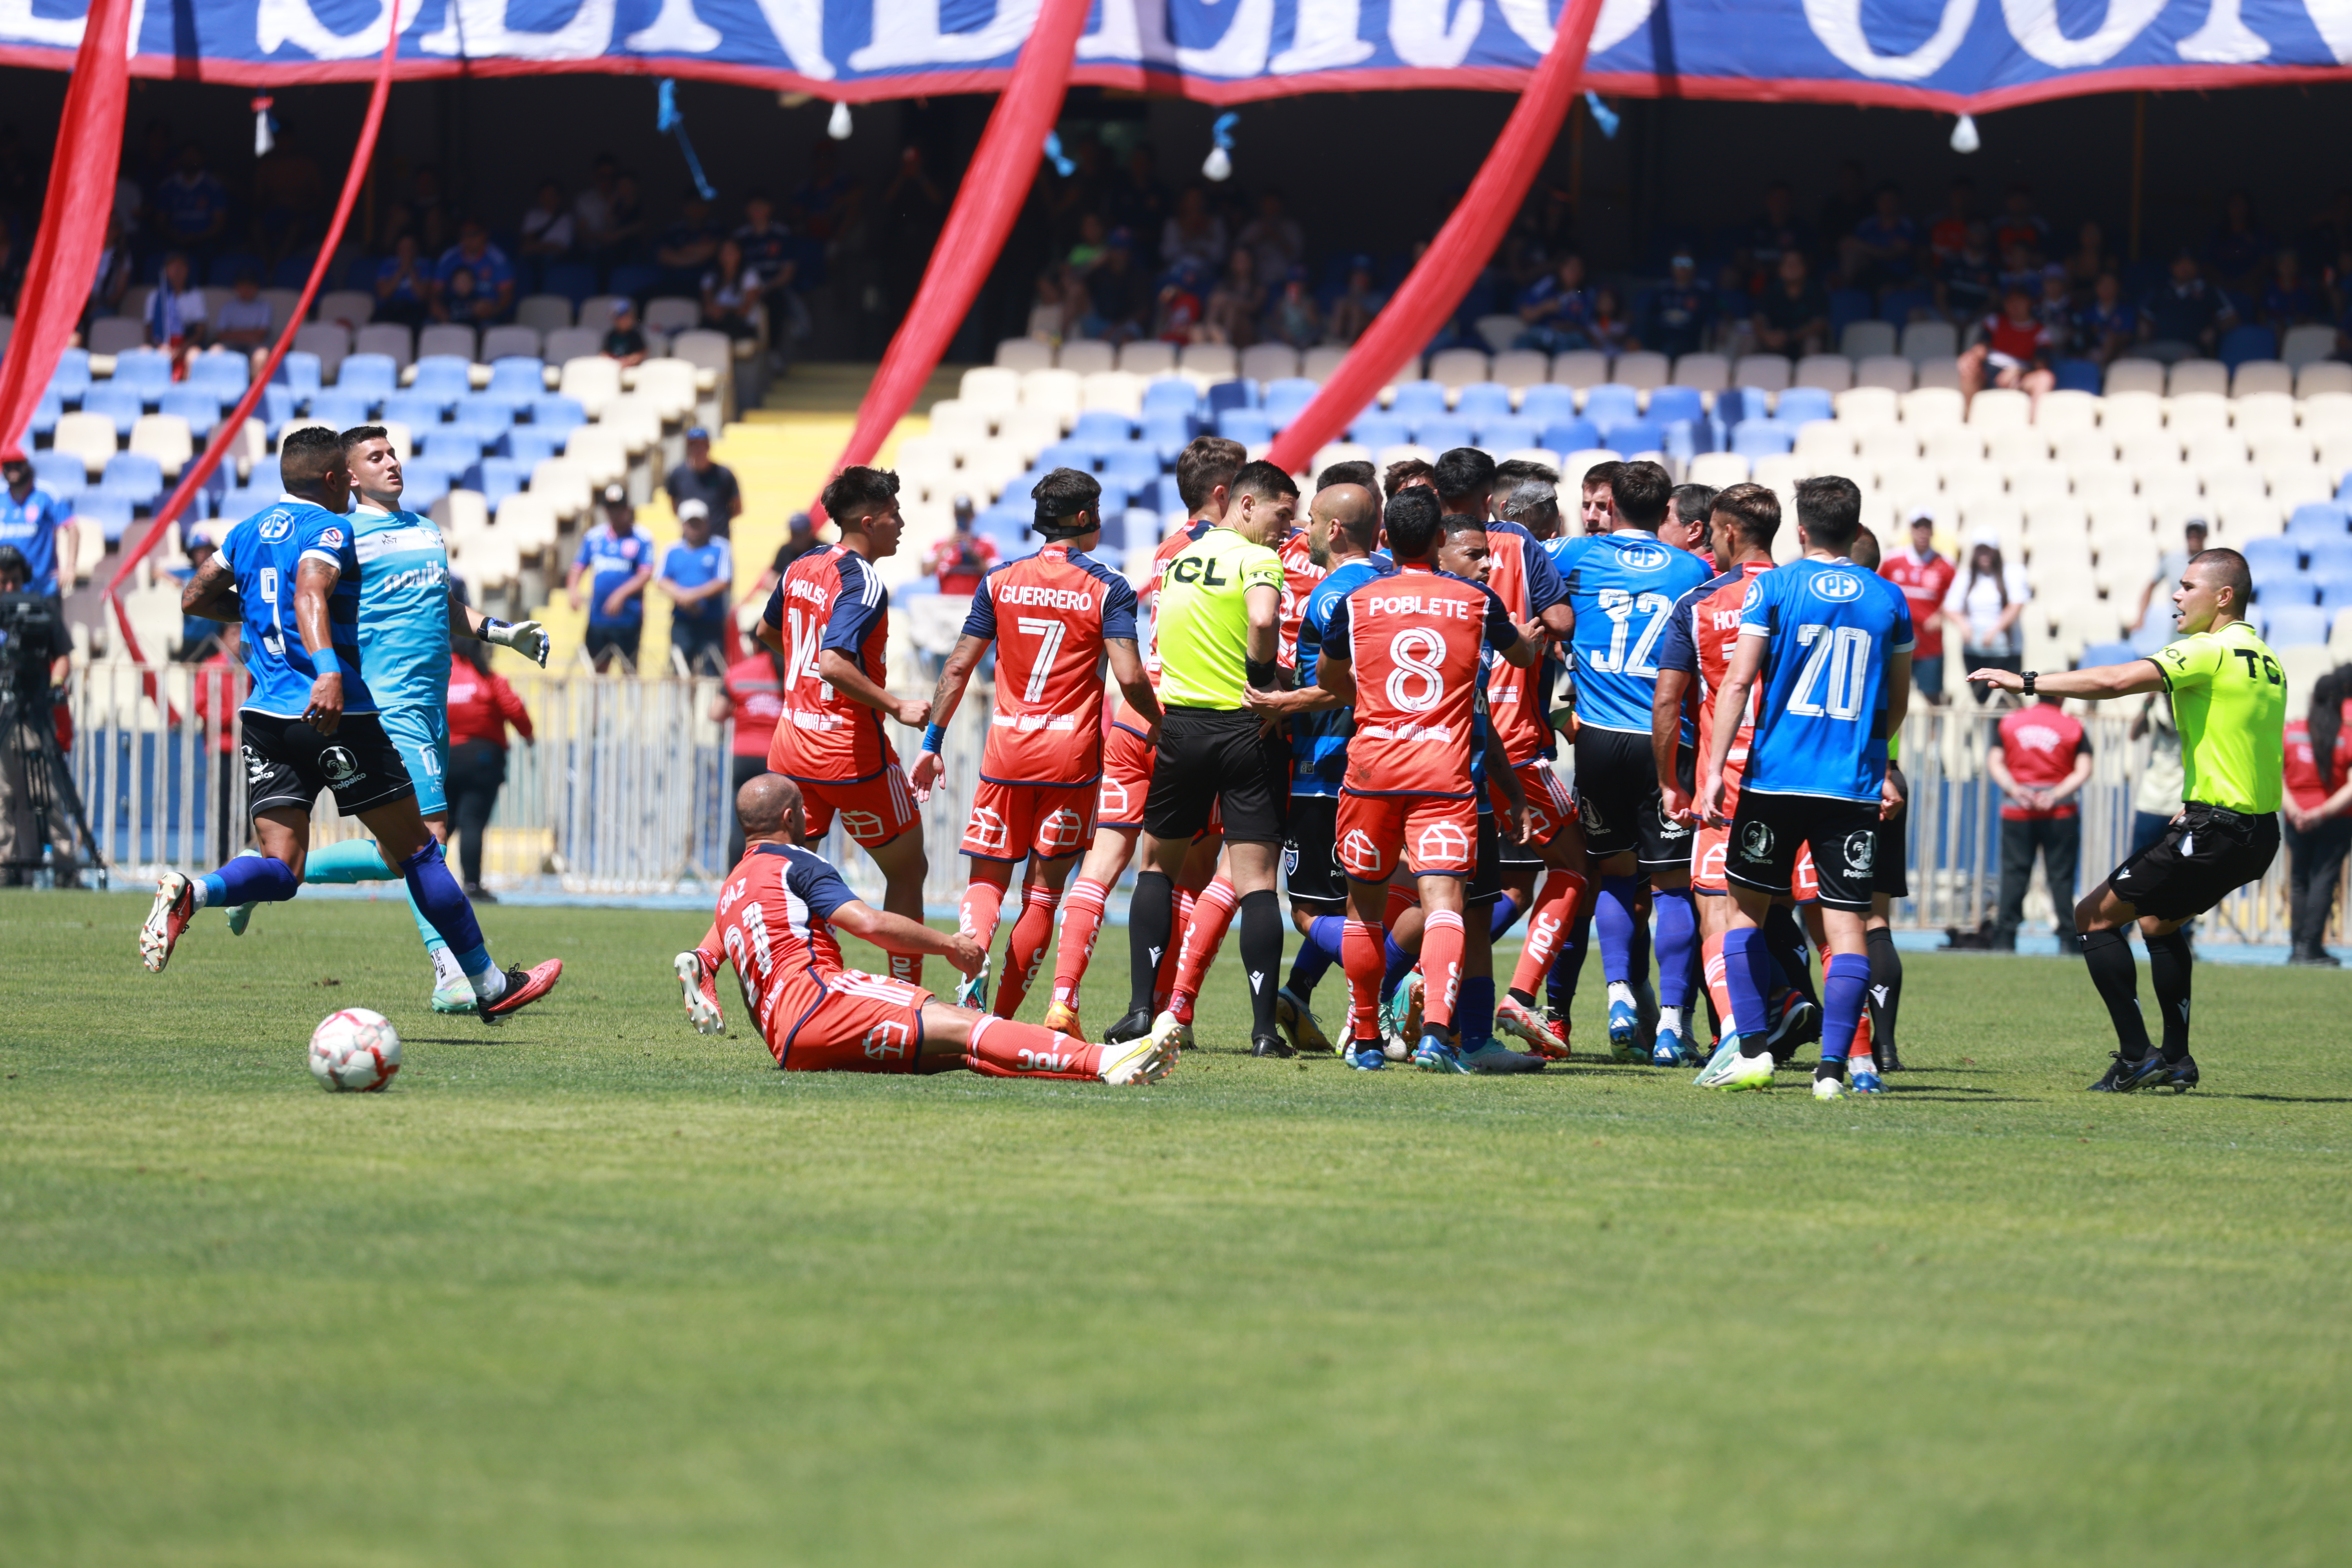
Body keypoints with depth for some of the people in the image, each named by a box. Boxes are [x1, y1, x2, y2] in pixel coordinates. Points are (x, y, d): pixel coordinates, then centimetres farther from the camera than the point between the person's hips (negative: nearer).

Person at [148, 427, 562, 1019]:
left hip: (264, 715, 6)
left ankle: (189, 892, -30)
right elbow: (310, 596, -26)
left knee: (279, 870, 0)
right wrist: (329, 671, -42)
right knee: (416, 850, 6)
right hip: (337, 719, -6)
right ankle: (488, 986, 12)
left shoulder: (250, 530, 15)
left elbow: (196, 599, 22)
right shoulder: (329, 531, -7)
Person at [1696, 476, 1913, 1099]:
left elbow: (1739, 680, -7)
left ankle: (1752, 1049, 7)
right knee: (1847, 924, 0)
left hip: (1777, 777, -1)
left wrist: (1714, 769, -7)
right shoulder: (1889, 600, 7)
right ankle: (1833, 1066, -7)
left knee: (1747, 909, 13)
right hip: (1854, 785, 1)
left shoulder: (1772, 588, -1)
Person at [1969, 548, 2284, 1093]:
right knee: (2158, 921, 29)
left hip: (2214, 833, -9)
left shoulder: (2210, 651, -14)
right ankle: (2176, 1062, 25)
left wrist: (2028, 681, -19)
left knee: (2095, 916, 0)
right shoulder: (2265, 660, 14)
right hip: (2260, 831, 9)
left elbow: (2115, 681, -23)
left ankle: (2136, 1056, -5)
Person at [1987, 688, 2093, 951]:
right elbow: (2084, 770, -6)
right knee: (2061, 875, 2)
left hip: (2017, 811, 1)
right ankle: (2067, 938, -1)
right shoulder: (2073, 727, 3)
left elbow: (1994, 762, 0)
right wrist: (2056, 795, -11)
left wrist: (2014, 789, -9)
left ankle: (2005, 938, -4)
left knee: (2014, 873, 2)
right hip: (2060, 812, -1)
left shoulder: (2010, 722, 7)